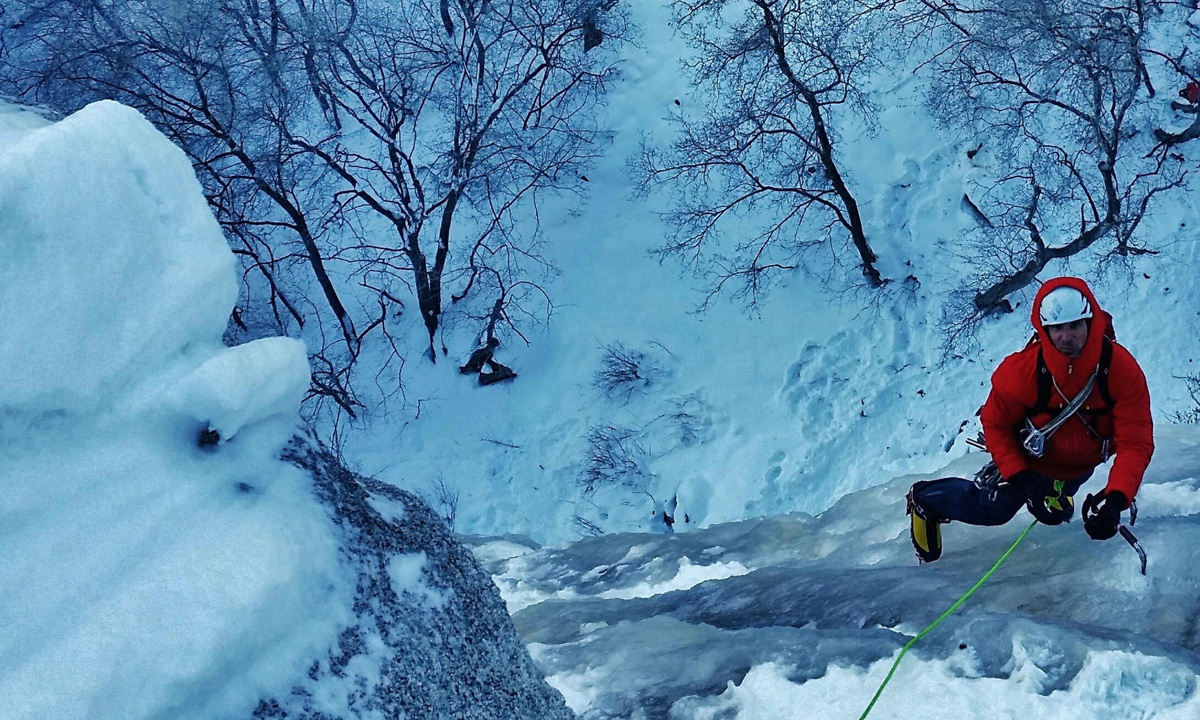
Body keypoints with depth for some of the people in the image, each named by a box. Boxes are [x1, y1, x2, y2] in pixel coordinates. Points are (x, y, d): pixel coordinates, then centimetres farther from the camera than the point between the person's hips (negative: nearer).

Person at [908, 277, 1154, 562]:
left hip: (1081, 466, 3)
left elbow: (1136, 442, -32)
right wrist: (1020, 479, -30)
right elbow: (996, 425, -20)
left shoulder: (1122, 369, -33)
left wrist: (1115, 500, -45)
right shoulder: (1020, 370, -36)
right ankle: (924, 499, 22)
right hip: (1030, 460, -3)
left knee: (1054, 511, 28)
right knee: (991, 508, -7)